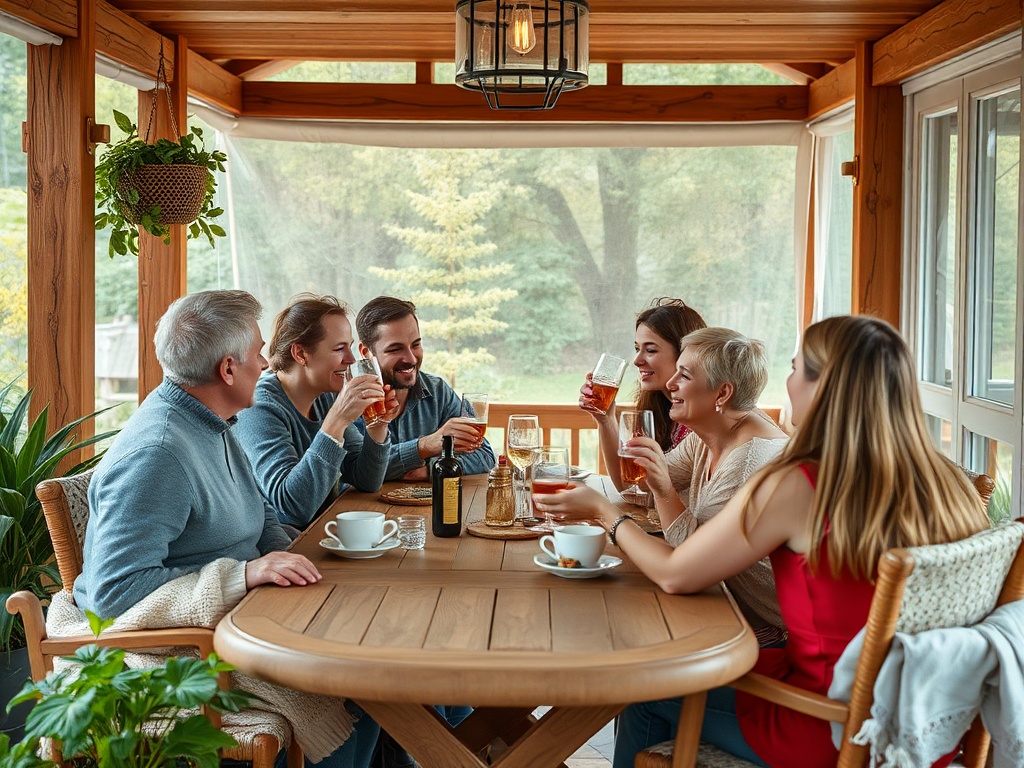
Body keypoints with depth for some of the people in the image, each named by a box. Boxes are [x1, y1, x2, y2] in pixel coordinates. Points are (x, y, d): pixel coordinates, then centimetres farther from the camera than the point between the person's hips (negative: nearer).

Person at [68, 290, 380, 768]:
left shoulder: (209, 424, 10)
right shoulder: (155, 454, -23)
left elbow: (262, 516, 23)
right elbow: (114, 591, -27)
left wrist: (284, 561, 1)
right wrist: (244, 574, -31)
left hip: (231, 614, 9)